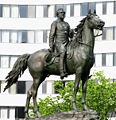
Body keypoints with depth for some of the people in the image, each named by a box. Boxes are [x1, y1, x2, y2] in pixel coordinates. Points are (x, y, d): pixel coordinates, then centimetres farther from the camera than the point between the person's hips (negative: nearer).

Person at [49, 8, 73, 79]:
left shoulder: (67, 24, 20)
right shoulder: (55, 23, 3)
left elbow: (70, 36, 20)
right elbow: (51, 35, -3)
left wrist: (71, 32, -5)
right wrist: (51, 47, -11)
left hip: (67, 43, 7)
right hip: (59, 43, -7)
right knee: (63, 53, -35)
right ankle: (62, 73, -46)